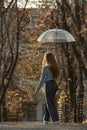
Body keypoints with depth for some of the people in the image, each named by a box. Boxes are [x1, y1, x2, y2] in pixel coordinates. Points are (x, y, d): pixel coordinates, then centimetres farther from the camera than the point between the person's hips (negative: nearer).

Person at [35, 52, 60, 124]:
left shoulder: (45, 68, -13)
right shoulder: (54, 67, 7)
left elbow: (42, 79, -12)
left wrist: (37, 89, -5)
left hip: (49, 85, -7)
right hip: (54, 85, 7)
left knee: (50, 104, -2)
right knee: (48, 103, 18)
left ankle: (56, 120, -8)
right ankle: (46, 119, 21)